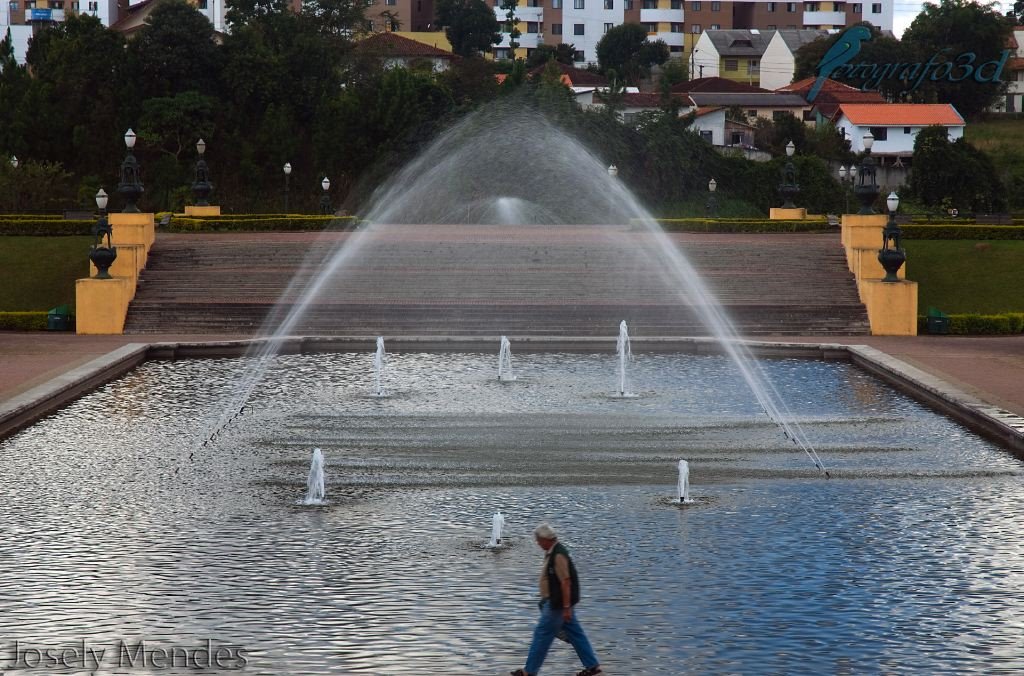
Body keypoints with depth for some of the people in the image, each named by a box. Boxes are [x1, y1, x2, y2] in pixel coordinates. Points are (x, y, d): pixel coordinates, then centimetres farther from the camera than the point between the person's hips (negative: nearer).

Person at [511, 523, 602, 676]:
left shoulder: (558, 555, -22)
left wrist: (566, 607, -24)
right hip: (556, 602, 10)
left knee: (542, 634, -2)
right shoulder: (552, 552, 11)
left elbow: (565, 582, -24)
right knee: (575, 633, 13)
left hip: (558, 603, -10)